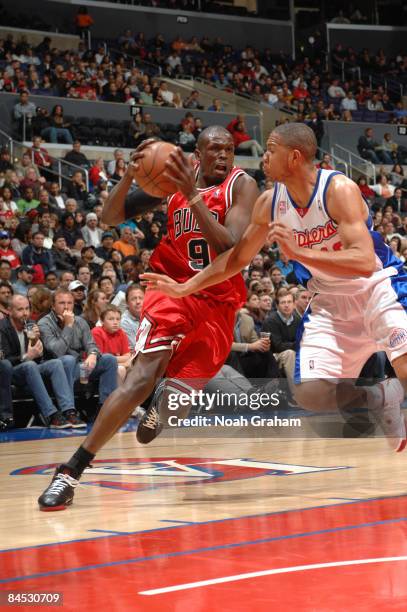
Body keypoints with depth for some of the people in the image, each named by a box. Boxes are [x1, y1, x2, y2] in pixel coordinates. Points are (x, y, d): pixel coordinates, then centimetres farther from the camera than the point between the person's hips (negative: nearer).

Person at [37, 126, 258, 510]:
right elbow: (110, 218, -2)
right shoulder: (174, 175, -1)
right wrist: (129, 176, -20)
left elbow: (231, 248, -23)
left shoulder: (241, 185, -8)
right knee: (142, 377, -21)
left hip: (218, 301, 0)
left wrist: (193, 195, -30)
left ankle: (162, 405, 42)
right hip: (173, 287, 0)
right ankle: (71, 472, -19)